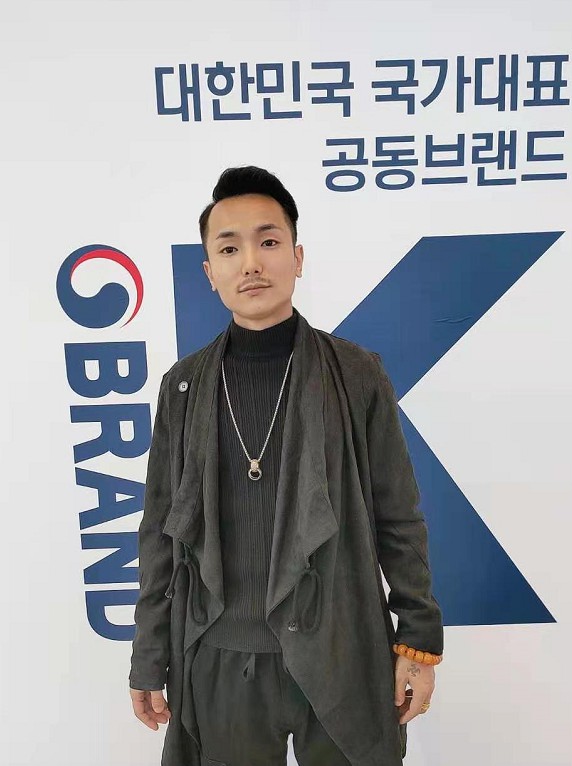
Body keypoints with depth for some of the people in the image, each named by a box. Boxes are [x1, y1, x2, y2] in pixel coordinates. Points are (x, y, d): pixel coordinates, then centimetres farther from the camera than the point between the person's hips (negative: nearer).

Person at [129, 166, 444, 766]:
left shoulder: (358, 374, -6)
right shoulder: (182, 387, -1)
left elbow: (399, 519, -2)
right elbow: (162, 532, 3)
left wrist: (419, 642, -2)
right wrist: (149, 662, 5)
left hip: (342, 657, -1)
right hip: (220, 663, 2)